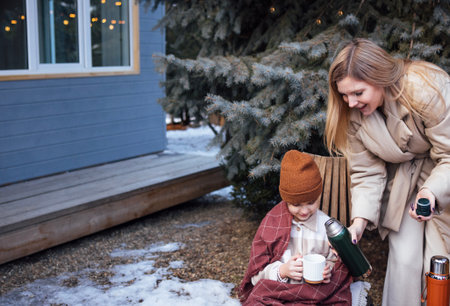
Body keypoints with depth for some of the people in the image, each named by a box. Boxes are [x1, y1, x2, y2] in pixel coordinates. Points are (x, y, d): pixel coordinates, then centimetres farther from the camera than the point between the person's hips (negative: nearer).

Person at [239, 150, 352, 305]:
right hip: (274, 291, 0)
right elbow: (257, 271, 3)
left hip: (316, 293, 1)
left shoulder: (327, 226, 2)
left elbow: (336, 262, 13)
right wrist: (282, 271, -17)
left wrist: (328, 271, -11)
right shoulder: (272, 222, 1)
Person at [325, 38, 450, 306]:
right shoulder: (353, 114, -13)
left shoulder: (426, 89, -30)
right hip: (405, 179, 4)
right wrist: (360, 220, -19)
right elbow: (367, 171, -8)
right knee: (404, 258, -1)